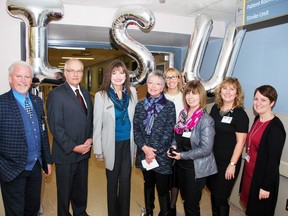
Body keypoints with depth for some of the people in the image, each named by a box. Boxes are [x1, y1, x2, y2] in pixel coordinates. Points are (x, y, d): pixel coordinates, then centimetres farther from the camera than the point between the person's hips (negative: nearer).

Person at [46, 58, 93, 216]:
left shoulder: (86, 94, 9)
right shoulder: (56, 94, -11)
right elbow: (55, 126, -15)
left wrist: (90, 139, -4)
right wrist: (73, 147, -16)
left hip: (83, 151, 6)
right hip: (66, 153, -5)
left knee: (81, 187, 19)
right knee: (65, 190, 13)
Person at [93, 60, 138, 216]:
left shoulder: (132, 92, 1)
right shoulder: (101, 95, -9)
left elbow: (135, 117, 7)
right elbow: (97, 125, -7)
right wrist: (98, 150, -6)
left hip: (128, 143, 2)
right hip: (112, 145, -2)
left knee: (125, 181, 11)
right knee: (112, 182, 14)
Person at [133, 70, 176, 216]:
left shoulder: (169, 106, -5)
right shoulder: (140, 105, 5)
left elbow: (169, 132, -9)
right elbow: (136, 129, 1)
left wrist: (154, 151, -12)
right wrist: (144, 147, -12)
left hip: (162, 154, -3)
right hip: (144, 153, 3)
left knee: (163, 189, 3)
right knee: (148, 184, 20)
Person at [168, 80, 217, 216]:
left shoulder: (206, 120, -20)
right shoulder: (183, 114, 0)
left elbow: (206, 149, -22)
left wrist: (182, 155, -19)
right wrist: (174, 147, -7)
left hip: (196, 168, -6)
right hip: (181, 165, 6)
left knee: (192, 204, 10)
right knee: (185, 198, 24)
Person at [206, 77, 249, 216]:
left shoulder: (240, 114, -13)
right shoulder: (215, 108, 3)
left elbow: (240, 142, -14)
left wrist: (232, 164, -15)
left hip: (227, 163, -5)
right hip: (211, 159, 5)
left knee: (221, 198, 7)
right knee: (213, 192, 20)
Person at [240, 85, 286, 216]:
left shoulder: (275, 128, -22)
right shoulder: (257, 119, 2)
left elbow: (273, 161, -20)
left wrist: (266, 187, -16)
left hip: (262, 177, -7)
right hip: (249, 173, 7)